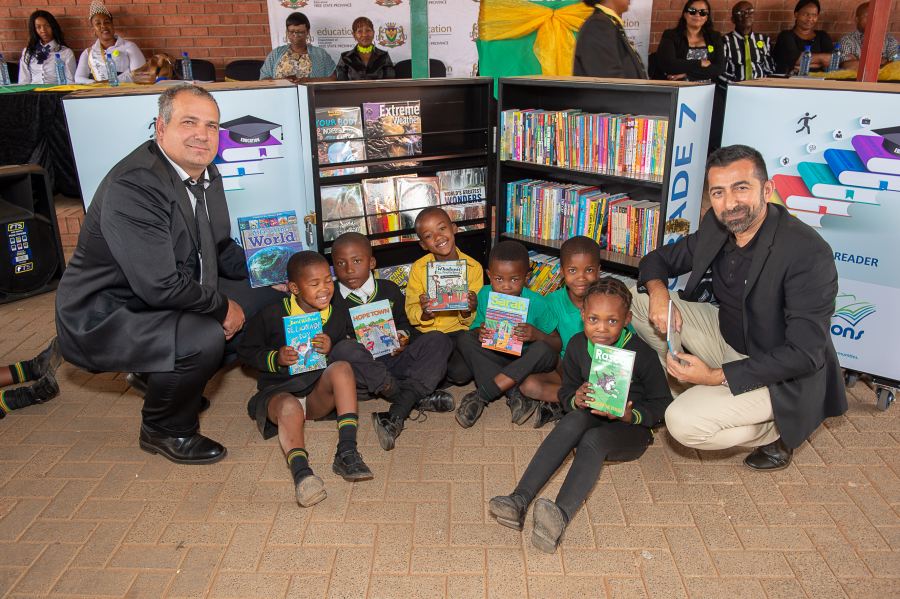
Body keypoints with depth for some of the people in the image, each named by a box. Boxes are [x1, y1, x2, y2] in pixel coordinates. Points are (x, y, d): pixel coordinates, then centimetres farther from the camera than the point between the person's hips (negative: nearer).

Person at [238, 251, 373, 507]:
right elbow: (246, 350, 5)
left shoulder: (337, 318, 5)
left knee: (342, 368, -29)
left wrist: (332, 350, -10)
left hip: (319, 395, 3)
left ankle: (347, 451, -36)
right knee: (290, 408, -39)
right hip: (278, 391, -2)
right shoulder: (271, 316, -4)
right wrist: (275, 358, -14)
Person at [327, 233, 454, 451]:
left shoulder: (389, 289, 12)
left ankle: (396, 415, -33)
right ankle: (416, 397, -27)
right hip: (362, 371, -3)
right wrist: (347, 343, -16)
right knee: (343, 350, -36)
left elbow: (404, 323, 18)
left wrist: (403, 336, -5)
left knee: (438, 340, -19)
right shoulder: (330, 299, 5)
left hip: (394, 361, 3)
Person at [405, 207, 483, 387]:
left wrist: (468, 312, -22)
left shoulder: (474, 267, -3)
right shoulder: (418, 268, -2)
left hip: (458, 329, 0)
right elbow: (411, 312, -4)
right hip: (426, 331, 0)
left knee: (462, 373, -25)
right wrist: (425, 314, -26)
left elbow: (473, 318, 1)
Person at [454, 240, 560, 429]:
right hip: (494, 357, 3)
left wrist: (537, 335, -32)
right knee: (464, 340, -19)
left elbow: (557, 345, -12)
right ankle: (513, 394, -28)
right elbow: (475, 328, 0)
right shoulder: (485, 295, -9)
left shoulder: (536, 302, -17)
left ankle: (481, 395, -30)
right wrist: (479, 333, -24)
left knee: (544, 350, -34)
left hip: (527, 361, -2)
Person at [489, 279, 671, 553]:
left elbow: (662, 403, -5)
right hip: (592, 419, 3)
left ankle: (561, 515, -59)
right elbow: (566, 390, 7)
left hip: (630, 430, -3)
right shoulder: (577, 345, -3)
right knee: (576, 419, -34)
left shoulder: (641, 353, -14)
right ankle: (520, 500, -46)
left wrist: (631, 416, -25)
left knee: (593, 439, -37)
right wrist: (576, 400, -17)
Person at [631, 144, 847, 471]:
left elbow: (805, 354, -28)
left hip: (781, 374, -6)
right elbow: (658, 259, 6)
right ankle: (694, 385, 3)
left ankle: (776, 432, 3)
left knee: (684, 422, -26)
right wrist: (657, 290, -18)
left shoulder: (809, 253, -28)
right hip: (727, 333, 7)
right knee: (635, 299, -6)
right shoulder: (716, 227, -8)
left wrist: (716, 376, -30)